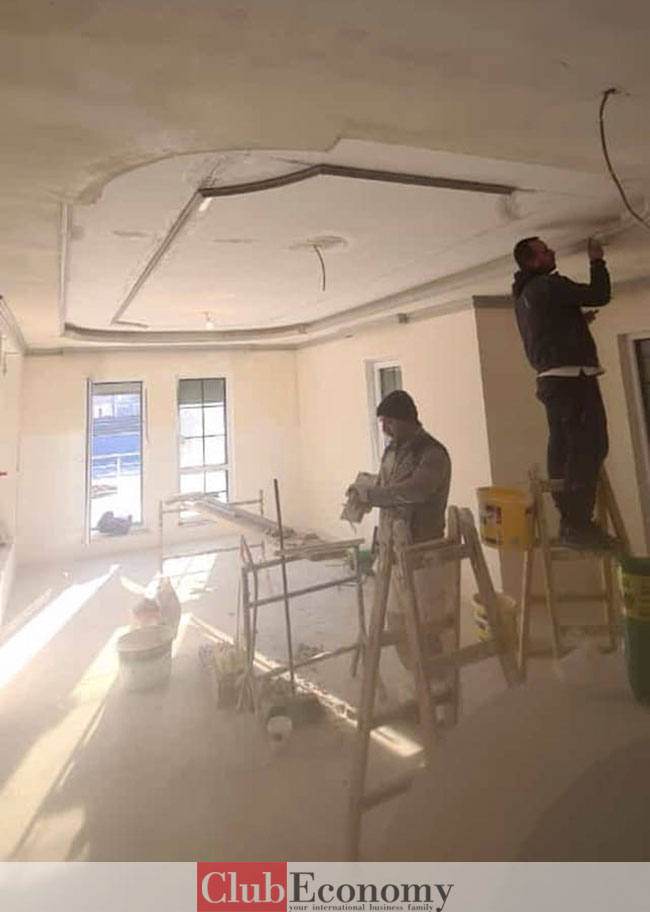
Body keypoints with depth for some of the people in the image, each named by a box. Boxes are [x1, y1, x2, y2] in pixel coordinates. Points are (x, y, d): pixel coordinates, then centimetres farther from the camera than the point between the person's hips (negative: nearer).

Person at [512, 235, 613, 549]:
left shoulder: (524, 294, 21)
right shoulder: (549, 285, -8)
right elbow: (600, 295, -9)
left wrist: (578, 320, 24)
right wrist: (597, 261, 5)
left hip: (552, 380, 10)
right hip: (572, 377, -10)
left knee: (563, 450, 7)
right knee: (588, 448, -11)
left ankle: (569, 522, 10)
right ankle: (578, 524, -13)